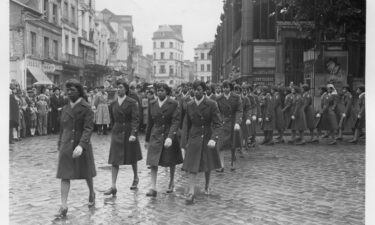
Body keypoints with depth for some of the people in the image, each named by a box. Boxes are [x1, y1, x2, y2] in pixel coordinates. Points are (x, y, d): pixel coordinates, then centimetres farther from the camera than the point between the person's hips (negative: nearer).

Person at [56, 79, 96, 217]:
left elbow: (88, 128, -18)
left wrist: (81, 145, -30)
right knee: (65, 176, -2)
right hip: (66, 146, 4)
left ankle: (91, 193, 39)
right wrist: (60, 145, 15)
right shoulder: (65, 109, 8)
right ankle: (64, 206, 1)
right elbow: (62, 128, 16)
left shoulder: (86, 108, -9)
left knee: (87, 174, 13)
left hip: (82, 146, -4)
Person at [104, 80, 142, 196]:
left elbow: (135, 119, -15)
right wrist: (115, 129, 16)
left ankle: (135, 178, 35)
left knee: (132, 158, 12)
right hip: (116, 132, 4)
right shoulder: (113, 103, 6)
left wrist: (133, 133, -25)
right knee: (114, 160, -3)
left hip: (129, 132, -4)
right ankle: (113, 186, -2)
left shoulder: (132, 103, -9)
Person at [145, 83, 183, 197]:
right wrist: (147, 139, 13)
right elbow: (150, 122, 11)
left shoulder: (174, 104, -8)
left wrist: (170, 137, -27)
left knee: (171, 162, 13)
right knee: (153, 163, -8)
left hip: (170, 135, -2)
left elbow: (176, 121, -14)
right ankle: (153, 188, -4)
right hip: (155, 136, 2)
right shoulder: (152, 104, 4)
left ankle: (171, 183, 36)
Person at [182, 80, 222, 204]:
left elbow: (218, 123, -13)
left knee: (207, 166, 15)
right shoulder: (190, 105, 0)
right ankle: (191, 192, -4)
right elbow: (186, 124, 10)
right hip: (194, 138, 1)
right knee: (191, 166, -7)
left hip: (207, 137, -1)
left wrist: (213, 139, -25)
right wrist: (186, 140, 9)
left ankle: (207, 185, 39)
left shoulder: (211, 104, -10)